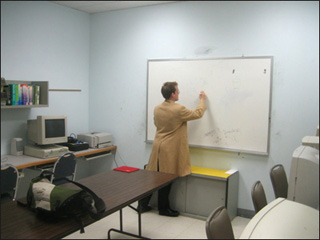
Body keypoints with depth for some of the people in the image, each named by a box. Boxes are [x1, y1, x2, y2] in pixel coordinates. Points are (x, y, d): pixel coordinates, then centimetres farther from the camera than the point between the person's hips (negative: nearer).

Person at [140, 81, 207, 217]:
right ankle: (163, 208, 20)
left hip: (158, 146, 7)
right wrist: (202, 100, 14)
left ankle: (143, 204, 21)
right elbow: (198, 114, -3)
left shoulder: (157, 109, 4)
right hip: (170, 150, -7)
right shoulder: (178, 110, -17)